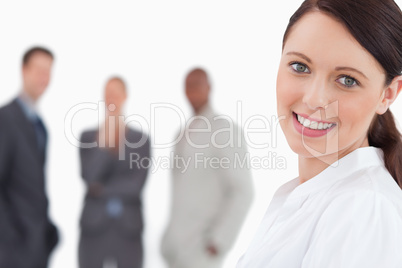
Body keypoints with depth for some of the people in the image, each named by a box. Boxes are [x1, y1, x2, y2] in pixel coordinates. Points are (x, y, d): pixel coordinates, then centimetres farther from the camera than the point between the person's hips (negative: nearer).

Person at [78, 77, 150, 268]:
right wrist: (104, 141, -13)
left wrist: (102, 189, -6)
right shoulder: (88, 137, 5)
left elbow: (137, 184, -6)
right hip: (94, 227, 0)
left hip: (128, 229, 0)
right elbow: (90, 177, -9)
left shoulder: (141, 139, 4)